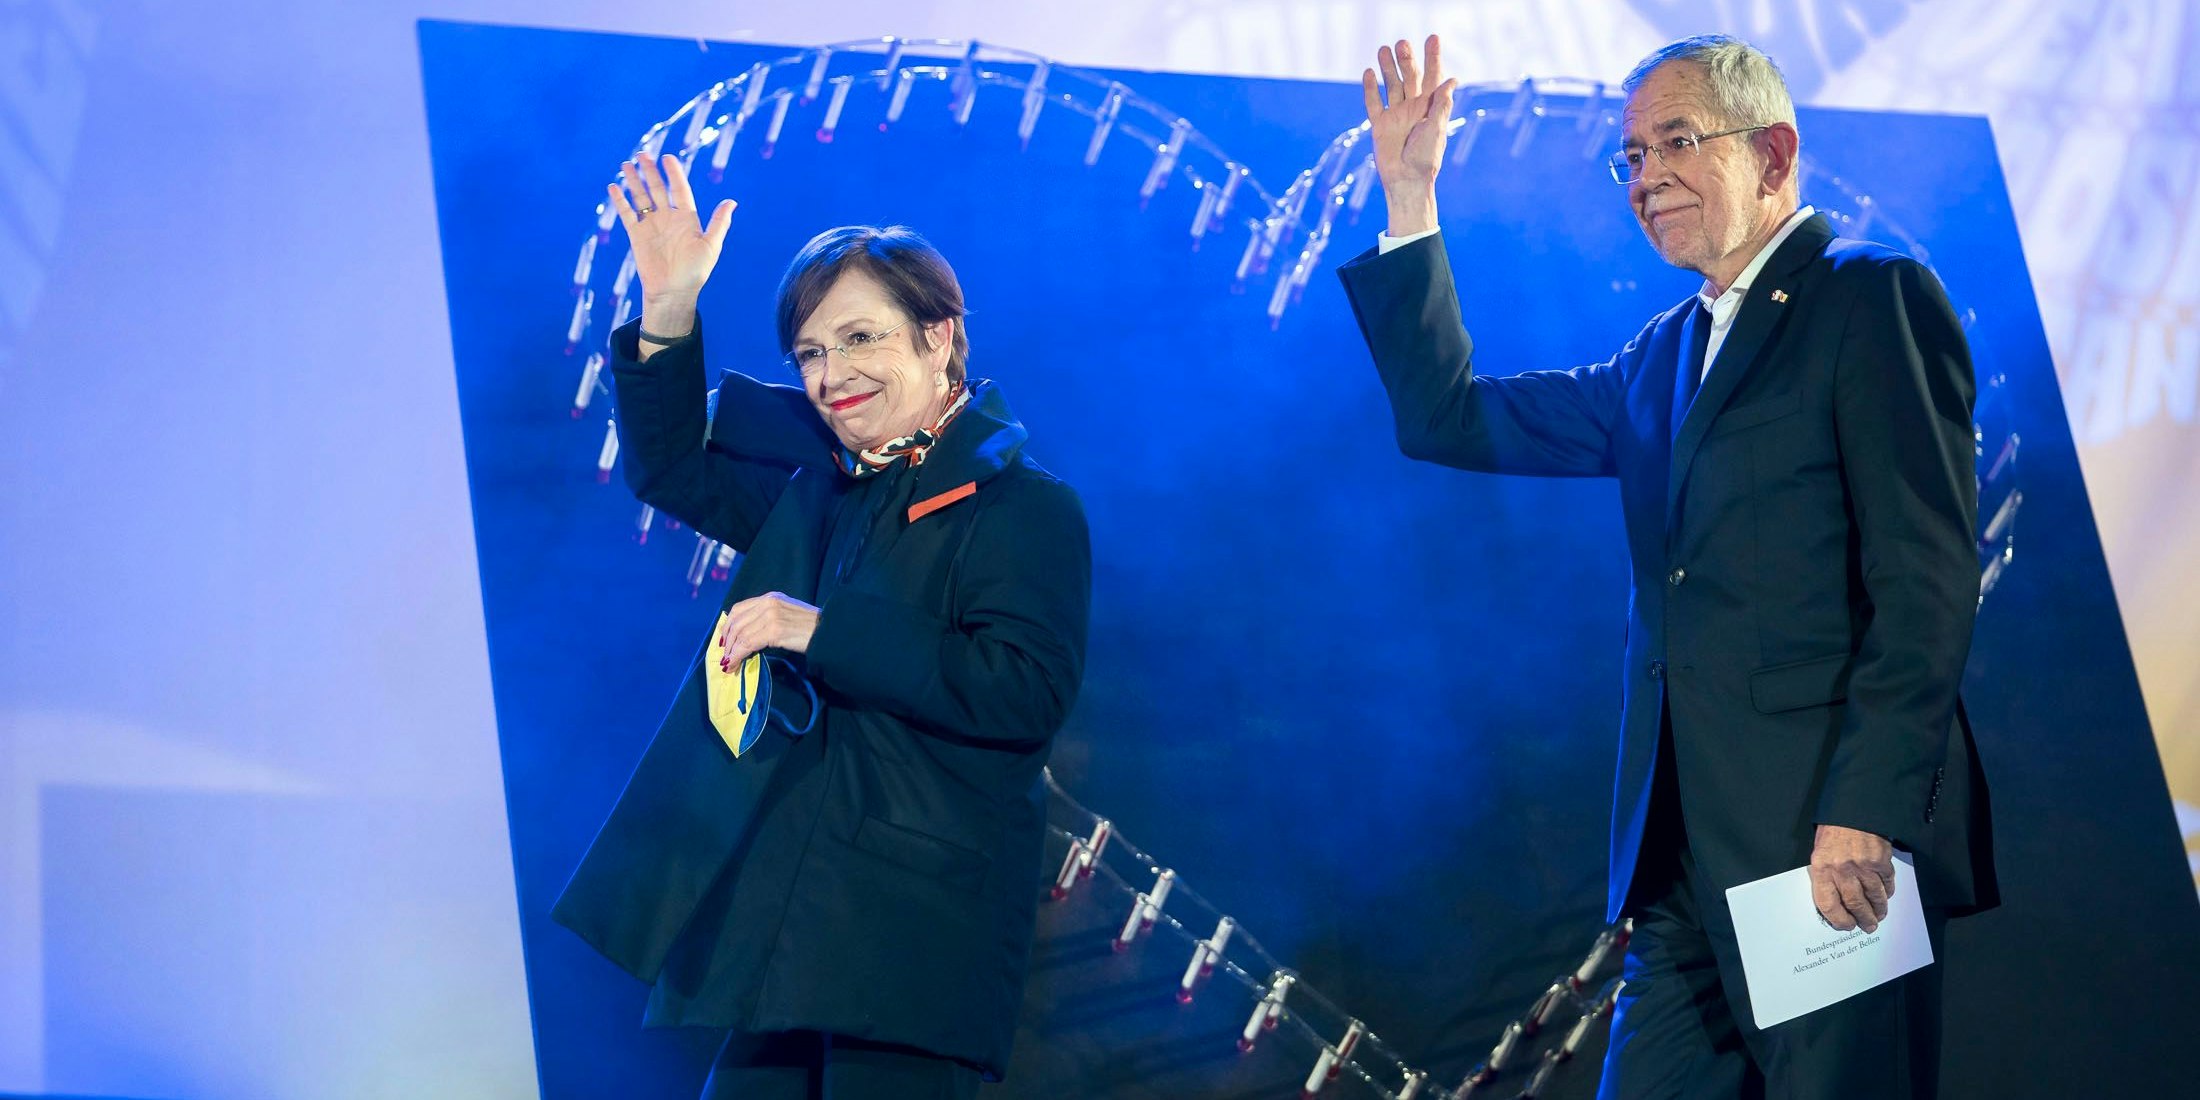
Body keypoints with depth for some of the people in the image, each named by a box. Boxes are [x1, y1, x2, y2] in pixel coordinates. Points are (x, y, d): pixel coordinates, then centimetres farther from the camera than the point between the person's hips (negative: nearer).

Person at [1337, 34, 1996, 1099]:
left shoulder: (1876, 299, -2)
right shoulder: (1662, 354, 21)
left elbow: (1929, 579, -11)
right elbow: (1452, 421, 23)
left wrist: (1865, 814, -18)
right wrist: (1409, 204, 16)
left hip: (1831, 842, -7)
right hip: (1683, 868, 7)